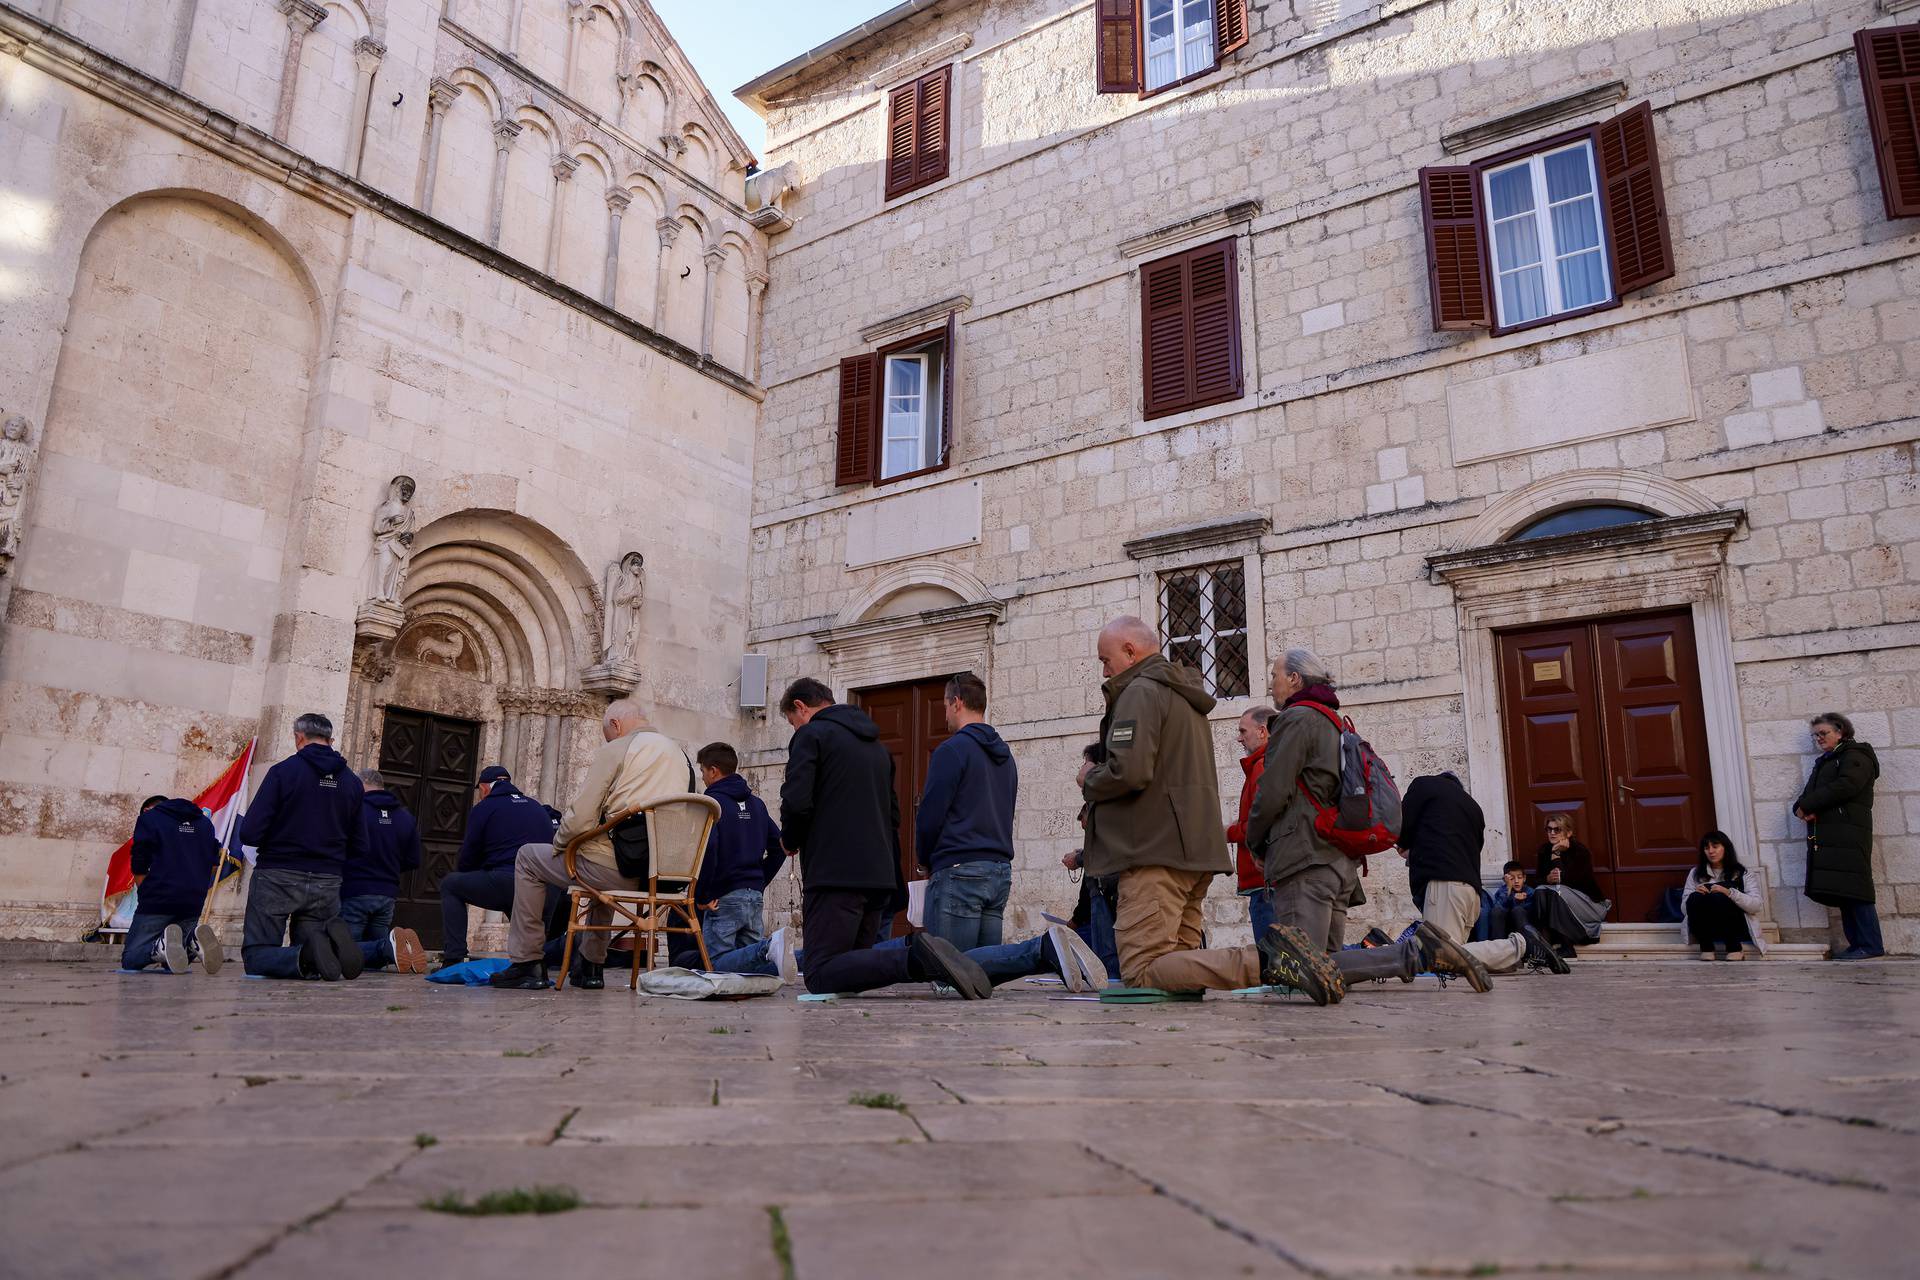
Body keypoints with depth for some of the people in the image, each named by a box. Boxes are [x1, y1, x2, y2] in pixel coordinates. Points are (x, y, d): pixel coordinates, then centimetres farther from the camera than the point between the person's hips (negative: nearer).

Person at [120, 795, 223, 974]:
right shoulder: (204, 821, 19)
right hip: (194, 904, 4)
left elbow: (139, 870, 0)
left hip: (158, 900, -4)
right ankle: (194, 941, -19)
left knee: (130, 960, 7)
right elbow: (214, 865, 16)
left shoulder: (148, 818, 6)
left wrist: (147, 896, 9)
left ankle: (161, 946, -26)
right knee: (171, 964, 15)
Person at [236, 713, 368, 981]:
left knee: (256, 957, 5)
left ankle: (305, 957, -27)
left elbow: (250, 834, -11)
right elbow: (358, 846, 9)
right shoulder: (352, 782, 6)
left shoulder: (283, 771, -7)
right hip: (327, 882, 4)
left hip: (278, 877, -4)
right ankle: (331, 939, -21)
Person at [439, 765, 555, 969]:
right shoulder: (537, 807, 24)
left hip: (505, 886, -6)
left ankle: (453, 959, 4)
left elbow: (465, 862, 10)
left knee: (450, 884, 14)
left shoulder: (483, 808, 9)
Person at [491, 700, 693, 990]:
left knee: (528, 857, 16)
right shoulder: (681, 755, 16)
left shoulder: (615, 750, -5)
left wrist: (557, 844, 8)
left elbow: (580, 817, -12)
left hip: (622, 868, -7)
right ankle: (592, 966, 39)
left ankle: (526, 963, 16)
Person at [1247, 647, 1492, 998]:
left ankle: (1415, 952, -20)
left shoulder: (1298, 719, -5)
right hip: (1339, 860, 10)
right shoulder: (1336, 722, 25)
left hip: (1304, 862, -10)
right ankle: (1416, 945, -4)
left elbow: (1273, 792, -13)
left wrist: (1254, 841, 5)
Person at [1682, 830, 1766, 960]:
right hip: (1705, 929, 2)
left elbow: (1756, 905, -5)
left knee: (1719, 898, -30)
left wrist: (1729, 892, -21)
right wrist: (1695, 893, -14)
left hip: (1736, 926, -2)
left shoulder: (1741, 873, 10)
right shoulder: (1696, 873, 14)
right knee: (1695, 898, -27)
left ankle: (1734, 948, -20)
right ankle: (1706, 948, -21)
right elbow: (1684, 909, 7)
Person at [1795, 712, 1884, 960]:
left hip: (1847, 833, -8)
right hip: (1825, 835, 8)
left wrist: (1807, 806, -13)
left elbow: (1845, 786, -16)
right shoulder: (1823, 762, 27)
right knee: (1839, 891, 3)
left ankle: (1871, 945, -10)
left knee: (1852, 889, -11)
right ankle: (1857, 944, 4)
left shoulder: (1855, 756, 1)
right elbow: (1808, 794, 21)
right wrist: (1802, 807, -3)